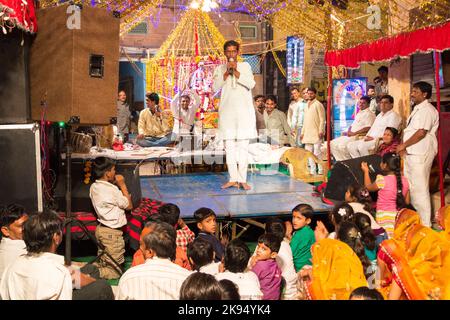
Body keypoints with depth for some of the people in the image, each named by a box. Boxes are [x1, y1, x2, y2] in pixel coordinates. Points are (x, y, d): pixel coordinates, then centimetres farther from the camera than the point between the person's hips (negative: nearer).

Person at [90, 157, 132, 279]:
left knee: (103, 264, 23)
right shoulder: (112, 190, -22)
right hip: (112, 232, -9)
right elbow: (129, 206, -10)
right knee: (114, 272, 1)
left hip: (100, 229, 9)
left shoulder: (94, 187, 3)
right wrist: (122, 185, -7)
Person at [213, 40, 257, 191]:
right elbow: (215, 87, -1)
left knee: (243, 145, -4)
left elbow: (251, 84, -5)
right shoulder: (220, 69, 13)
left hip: (244, 110, -1)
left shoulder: (245, 66, 10)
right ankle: (233, 178, 4)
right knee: (229, 145, 0)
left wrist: (236, 71, -10)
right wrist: (227, 72, -10)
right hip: (227, 110, 2)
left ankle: (243, 179, -3)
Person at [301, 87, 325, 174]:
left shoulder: (318, 104, -3)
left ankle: (320, 171, -4)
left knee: (317, 152, -9)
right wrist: (302, 132, 17)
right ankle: (312, 171, 11)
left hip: (316, 133, -7)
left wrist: (321, 131, -17)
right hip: (307, 133, 7)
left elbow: (322, 119, -8)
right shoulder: (306, 105, 19)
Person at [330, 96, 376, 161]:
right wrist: (349, 131, 3)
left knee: (342, 146, -28)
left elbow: (368, 128, -19)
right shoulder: (359, 113, 22)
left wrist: (354, 133, -19)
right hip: (351, 136, 10)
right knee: (333, 143, -2)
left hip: (359, 137, -10)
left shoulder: (369, 114, -7)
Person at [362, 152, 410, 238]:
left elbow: (368, 187, 6)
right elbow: (407, 202, 8)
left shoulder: (382, 180, -14)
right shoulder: (405, 181, 1)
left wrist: (366, 171, 17)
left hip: (384, 216, -5)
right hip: (399, 216, 5)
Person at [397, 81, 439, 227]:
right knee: (410, 186, 15)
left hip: (420, 154, -10)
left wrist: (403, 145, -13)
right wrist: (404, 147, 6)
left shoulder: (427, 110, -12)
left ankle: (425, 224, 0)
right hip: (410, 153, 10)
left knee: (420, 188, -7)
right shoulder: (417, 109, 18)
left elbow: (421, 133, -20)